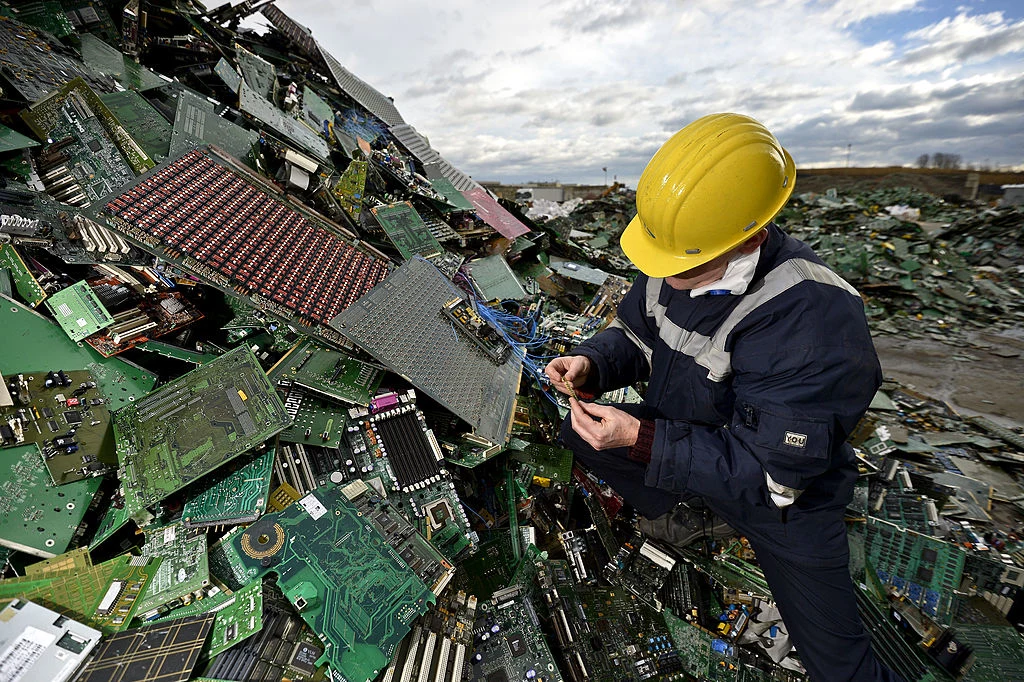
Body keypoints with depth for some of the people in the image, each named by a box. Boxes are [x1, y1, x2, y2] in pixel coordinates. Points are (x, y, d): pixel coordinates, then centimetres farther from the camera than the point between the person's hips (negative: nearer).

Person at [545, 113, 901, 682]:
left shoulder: (810, 319, -35)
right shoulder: (673, 262, -16)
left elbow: (770, 473, -31)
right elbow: (632, 336, -1)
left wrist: (642, 440, -37)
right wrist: (591, 363, -21)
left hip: (784, 495, -4)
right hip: (685, 436, 5)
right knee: (575, 430, -3)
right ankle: (692, 513, 16)